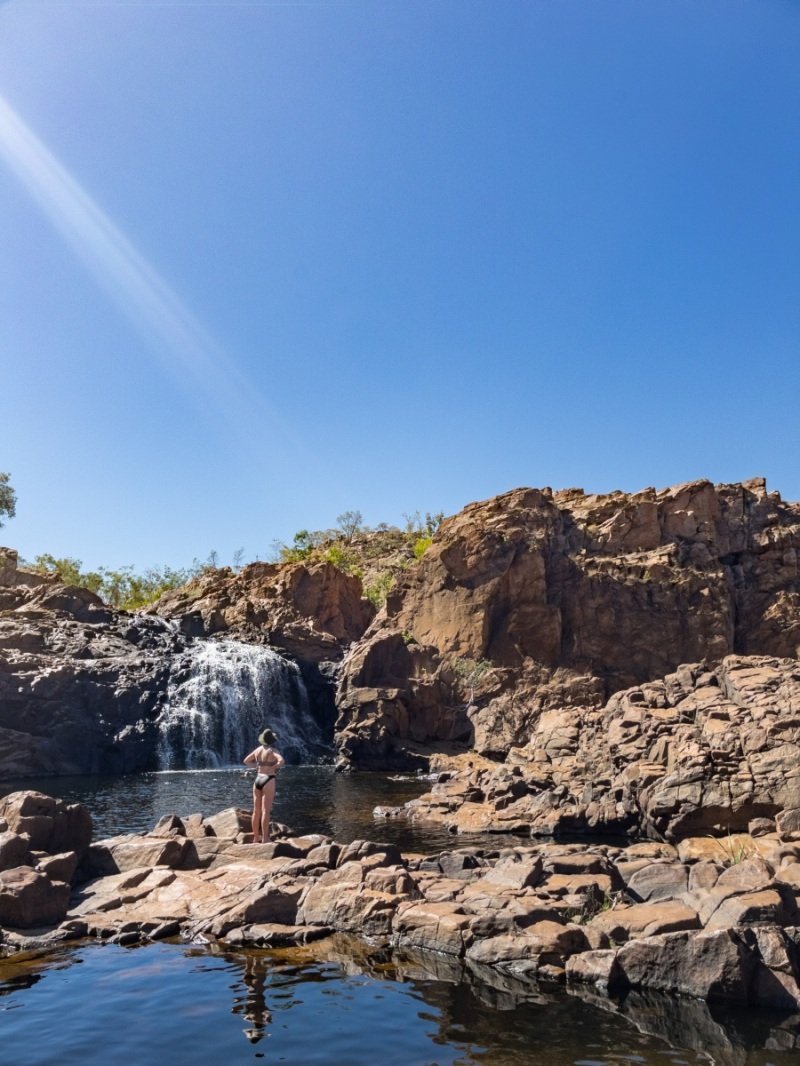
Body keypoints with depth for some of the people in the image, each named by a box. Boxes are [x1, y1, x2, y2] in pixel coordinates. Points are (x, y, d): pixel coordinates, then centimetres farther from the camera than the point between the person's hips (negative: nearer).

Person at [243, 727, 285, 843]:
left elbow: (246, 761, 18)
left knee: (256, 811, 12)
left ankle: (256, 838, 20)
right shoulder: (272, 751, -11)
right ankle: (264, 840, -7)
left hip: (257, 780, 6)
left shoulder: (258, 749, 7)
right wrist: (274, 767, -11)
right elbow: (282, 761, -28)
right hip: (268, 781, -6)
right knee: (265, 811, -6)